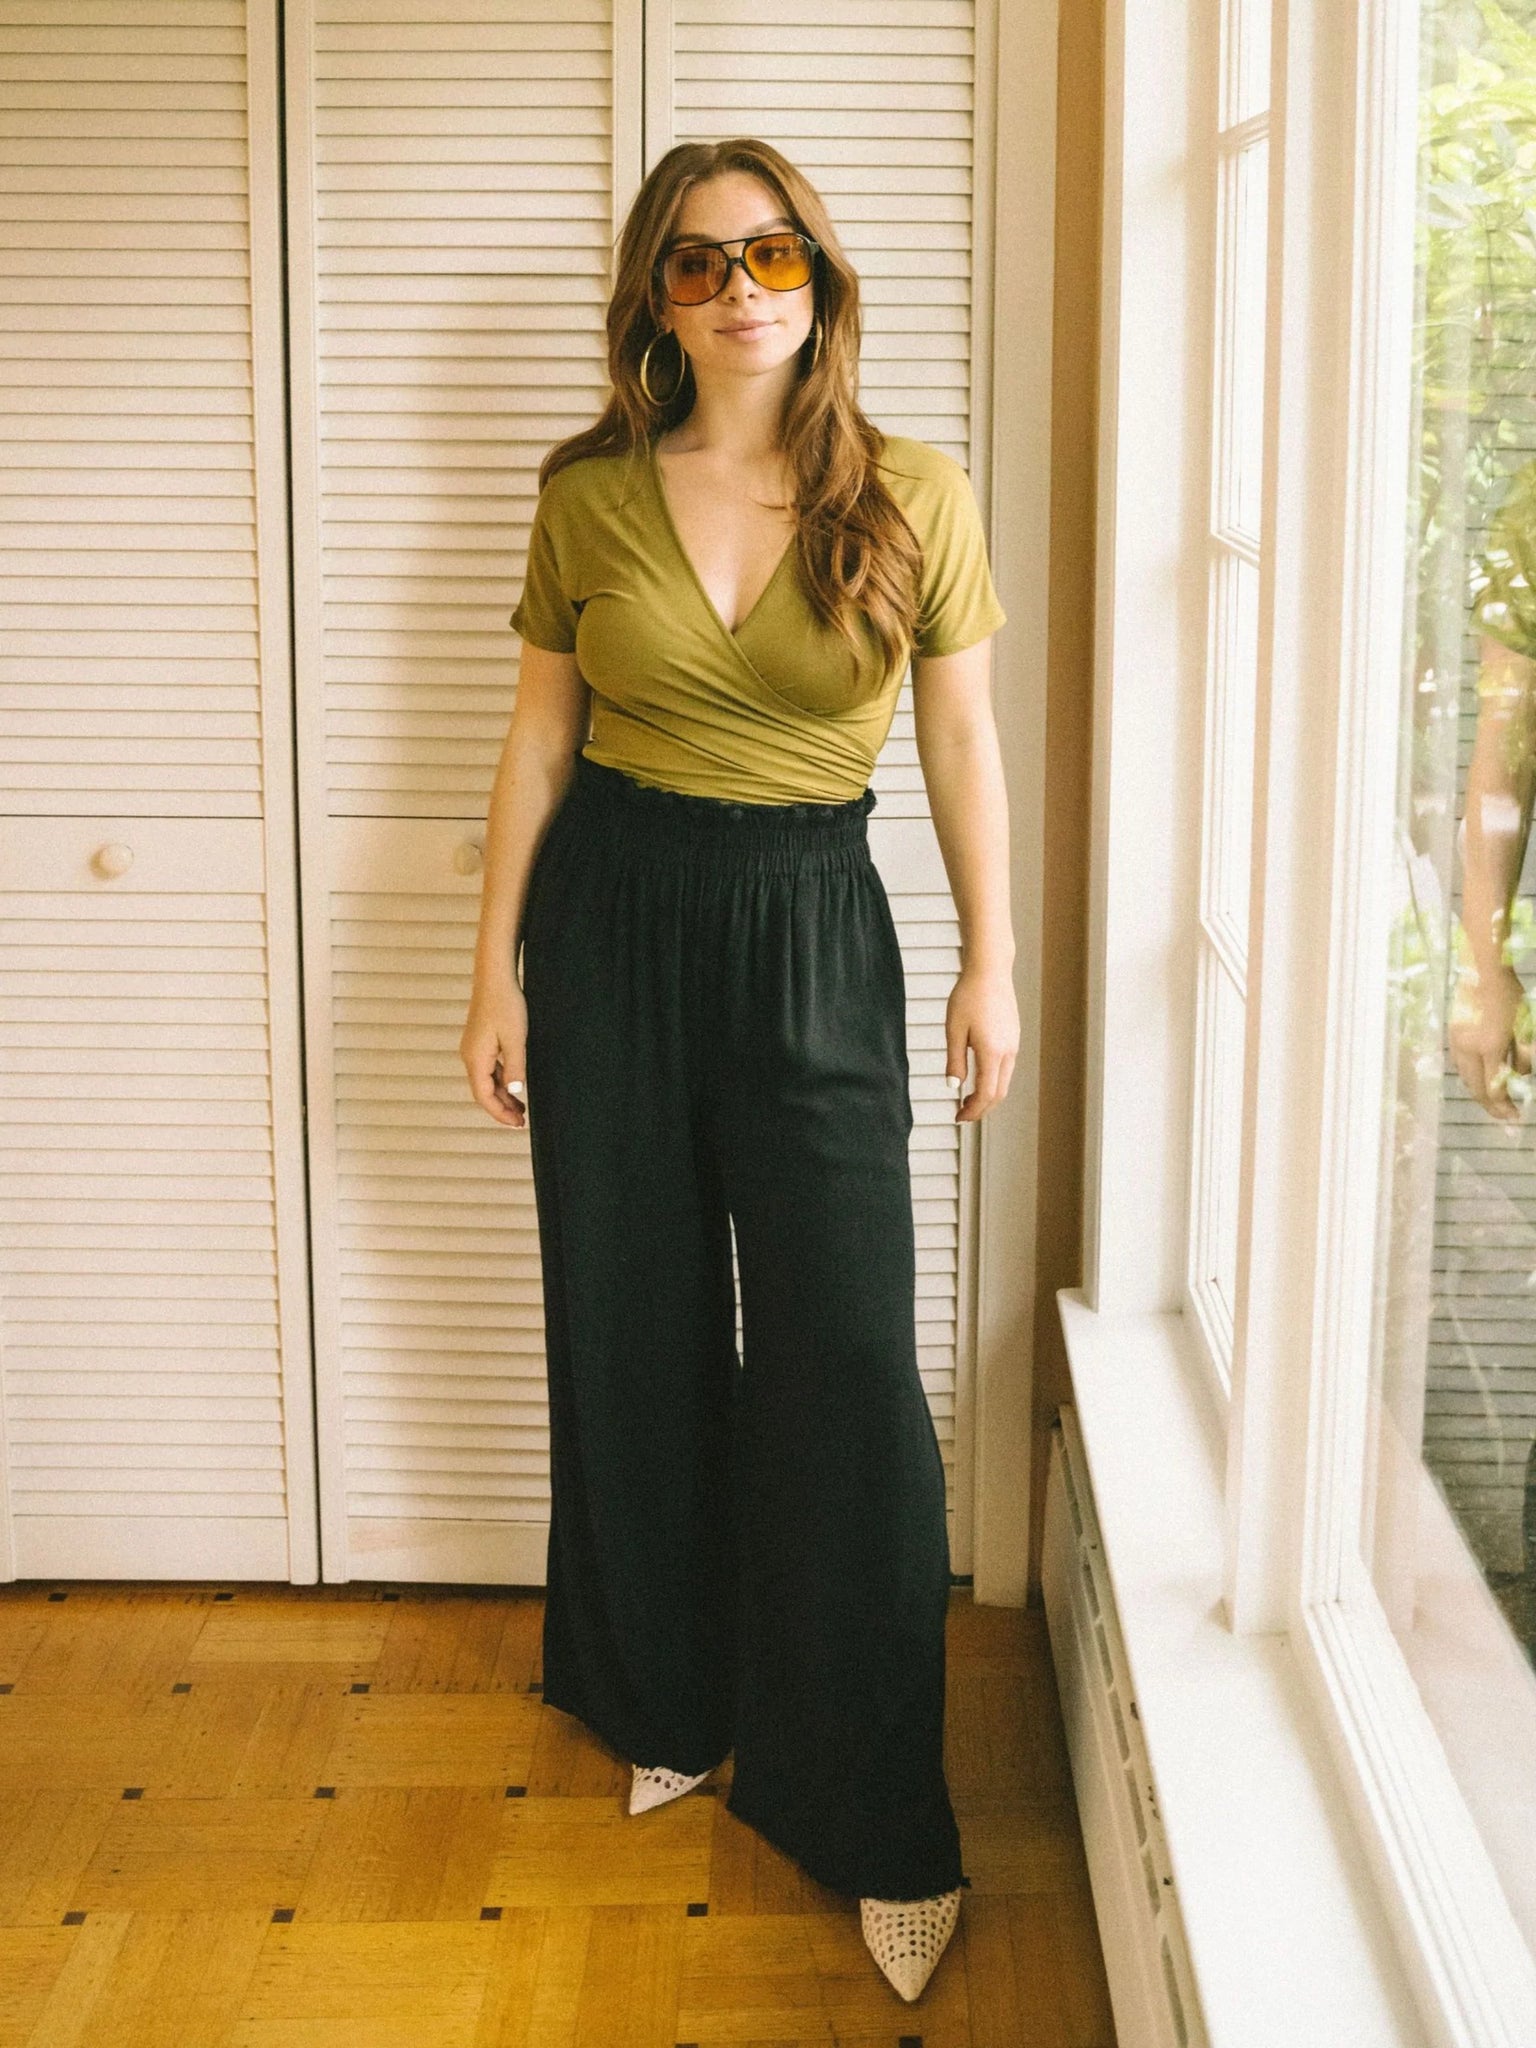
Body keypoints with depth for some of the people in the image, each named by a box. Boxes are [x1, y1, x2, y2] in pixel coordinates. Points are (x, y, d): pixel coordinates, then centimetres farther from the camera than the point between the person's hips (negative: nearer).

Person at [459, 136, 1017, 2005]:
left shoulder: (914, 499, -4)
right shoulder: (589, 498, 0)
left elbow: (961, 740, 3)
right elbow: (539, 740, 5)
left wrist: (993, 962, 2)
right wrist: (496, 971, 4)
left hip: (813, 934, -2)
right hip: (610, 918, 2)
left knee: (844, 1364, -5)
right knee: (633, 1327, 11)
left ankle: (878, 1820, 9)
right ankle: (665, 1701, 34)